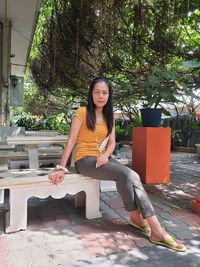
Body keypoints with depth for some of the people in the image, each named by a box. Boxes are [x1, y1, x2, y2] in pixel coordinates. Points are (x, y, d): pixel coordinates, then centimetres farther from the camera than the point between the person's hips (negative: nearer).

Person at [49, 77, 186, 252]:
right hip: (84, 160, -5)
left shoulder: (109, 116, 13)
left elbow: (112, 142, 6)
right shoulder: (82, 112, -5)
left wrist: (105, 155, -15)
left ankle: (156, 230, -16)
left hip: (102, 158, 5)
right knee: (126, 174, -27)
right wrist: (61, 168, -15)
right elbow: (71, 140, -10)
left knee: (132, 176, -23)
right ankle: (135, 215, -7)